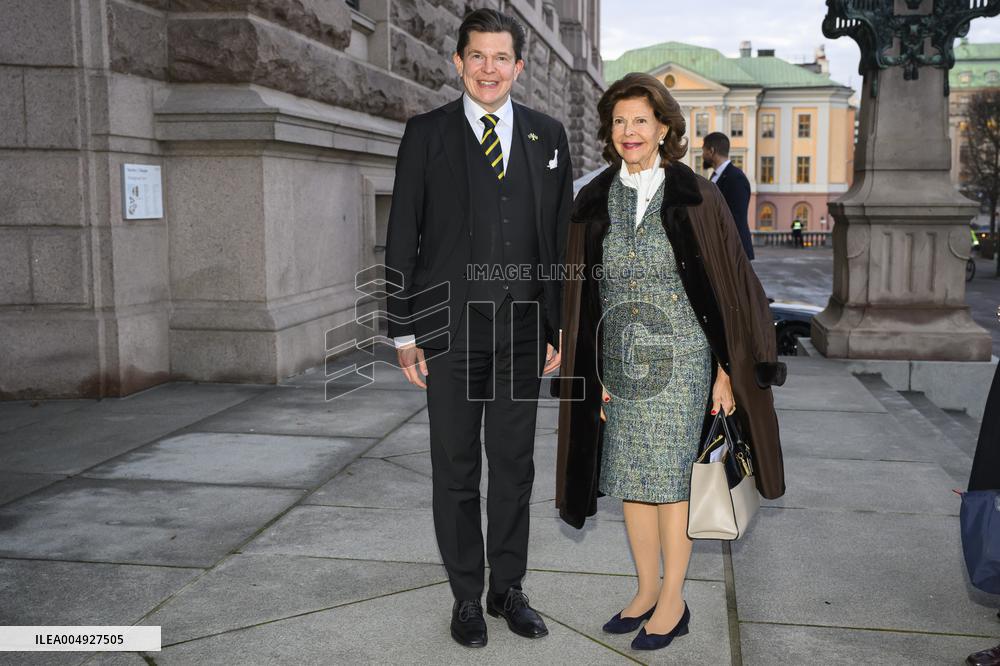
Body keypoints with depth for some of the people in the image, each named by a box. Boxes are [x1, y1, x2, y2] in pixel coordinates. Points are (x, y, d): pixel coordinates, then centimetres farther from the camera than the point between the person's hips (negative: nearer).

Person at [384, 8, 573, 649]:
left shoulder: (548, 135, 7)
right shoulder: (426, 134, 1)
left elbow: (562, 236, 8)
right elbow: (402, 238, 0)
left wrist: (561, 326, 3)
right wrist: (404, 332, -4)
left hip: (523, 332, 2)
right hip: (449, 329, -2)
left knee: (514, 466, 11)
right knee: (456, 470, 7)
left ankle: (508, 589, 27)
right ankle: (467, 597, 23)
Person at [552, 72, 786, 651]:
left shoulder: (696, 197, -5)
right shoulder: (595, 202, 5)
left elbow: (728, 284, -4)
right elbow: (583, 295, 9)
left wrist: (727, 370, -7)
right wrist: (594, 374, 6)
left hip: (680, 358, -4)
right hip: (621, 360, 4)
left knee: (669, 474, 0)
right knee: (630, 475, 9)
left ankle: (673, 601, 14)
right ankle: (648, 589, 25)